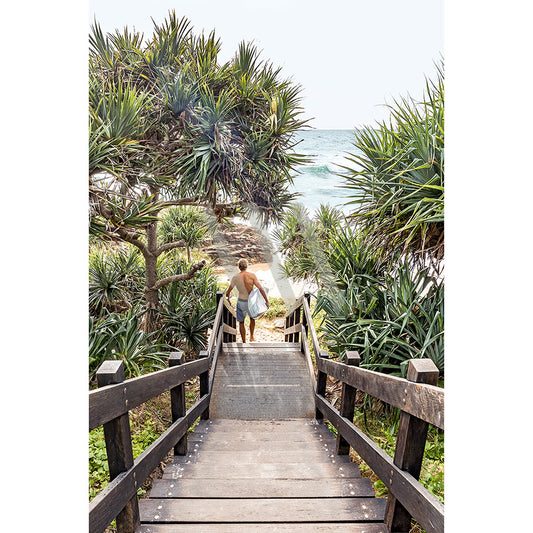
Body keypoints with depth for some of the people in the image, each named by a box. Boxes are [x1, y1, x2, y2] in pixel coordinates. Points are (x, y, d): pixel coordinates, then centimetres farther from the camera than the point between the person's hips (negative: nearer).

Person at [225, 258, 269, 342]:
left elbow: (228, 292, 0)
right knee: (252, 318, 30)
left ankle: (244, 342, 23)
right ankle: (251, 337, 34)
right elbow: (261, 289, -16)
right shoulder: (252, 275, -12)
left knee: (241, 323, 17)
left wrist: (228, 300, 18)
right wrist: (267, 301, -10)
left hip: (241, 302, 0)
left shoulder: (235, 277, -8)